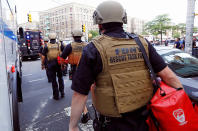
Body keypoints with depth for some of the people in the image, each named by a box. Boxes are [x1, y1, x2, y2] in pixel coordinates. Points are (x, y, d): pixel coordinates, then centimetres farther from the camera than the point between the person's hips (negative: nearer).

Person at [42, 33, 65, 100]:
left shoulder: (47, 46, -2)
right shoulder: (59, 45, 0)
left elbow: (43, 57, -4)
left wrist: (42, 64, 8)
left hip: (51, 64, -1)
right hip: (59, 63, 1)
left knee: (53, 80, 8)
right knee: (60, 78, 18)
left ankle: (56, 95, 14)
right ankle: (62, 92, 20)